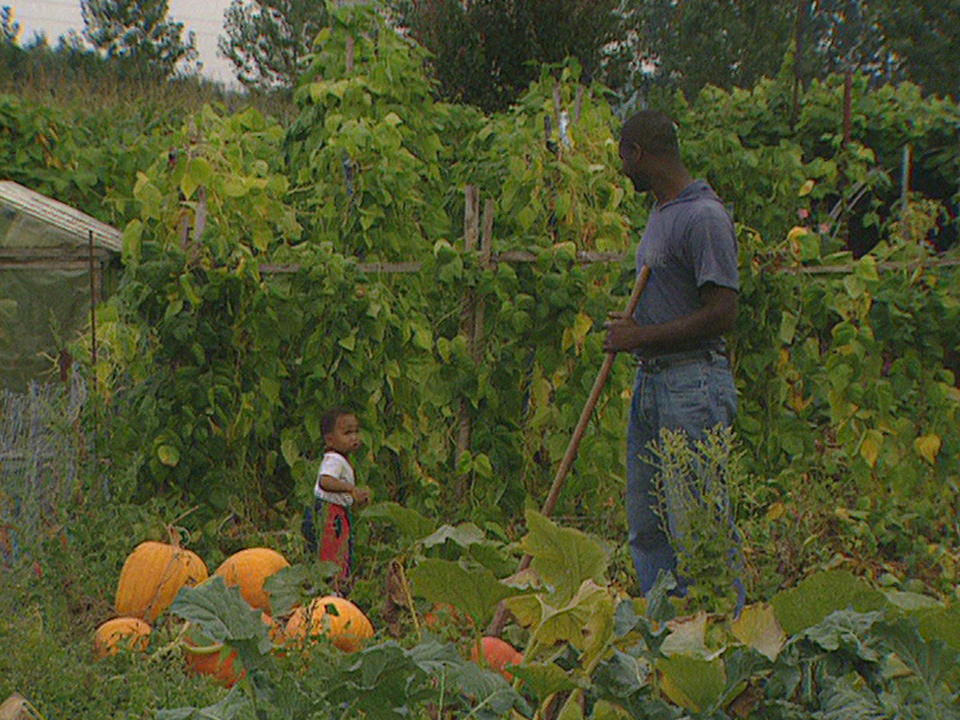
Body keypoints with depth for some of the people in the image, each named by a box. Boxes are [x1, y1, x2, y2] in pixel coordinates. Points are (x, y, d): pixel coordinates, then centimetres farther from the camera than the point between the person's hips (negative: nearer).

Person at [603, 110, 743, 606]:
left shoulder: (704, 217, -13)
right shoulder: (660, 212, 17)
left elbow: (722, 314, -18)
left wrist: (643, 336, -13)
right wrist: (628, 329, 10)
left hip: (694, 384, -10)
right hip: (650, 382, 10)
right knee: (646, 528, 12)